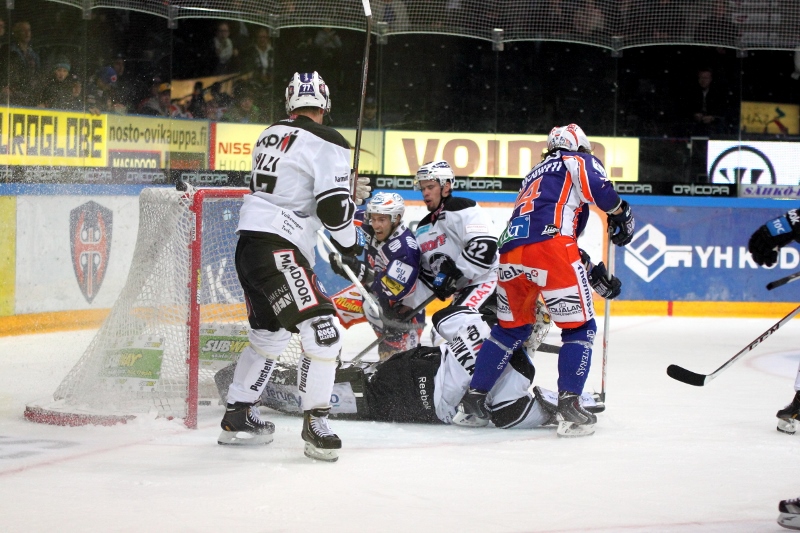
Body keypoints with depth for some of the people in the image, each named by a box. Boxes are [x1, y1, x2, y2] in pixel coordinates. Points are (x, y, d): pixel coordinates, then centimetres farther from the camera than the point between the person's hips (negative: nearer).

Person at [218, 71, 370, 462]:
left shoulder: (271, 134, 16)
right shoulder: (326, 143, -8)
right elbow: (333, 207, -15)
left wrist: (347, 192, 26)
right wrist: (351, 241, 3)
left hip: (249, 244, 9)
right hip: (278, 250, -9)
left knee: (269, 334, 23)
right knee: (323, 332, -11)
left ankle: (237, 419, 29)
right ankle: (315, 424, -12)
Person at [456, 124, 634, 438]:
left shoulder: (534, 176, 37)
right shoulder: (578, 162, 18)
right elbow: (599, 187, -6)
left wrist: (593, 273, 34)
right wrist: (622, 215, 11)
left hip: (510, 252, 7)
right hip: (549, 245, -7)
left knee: (511, 327, 25)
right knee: (579, 327, 4)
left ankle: (473, 398, 23)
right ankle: (568, 406, -6)